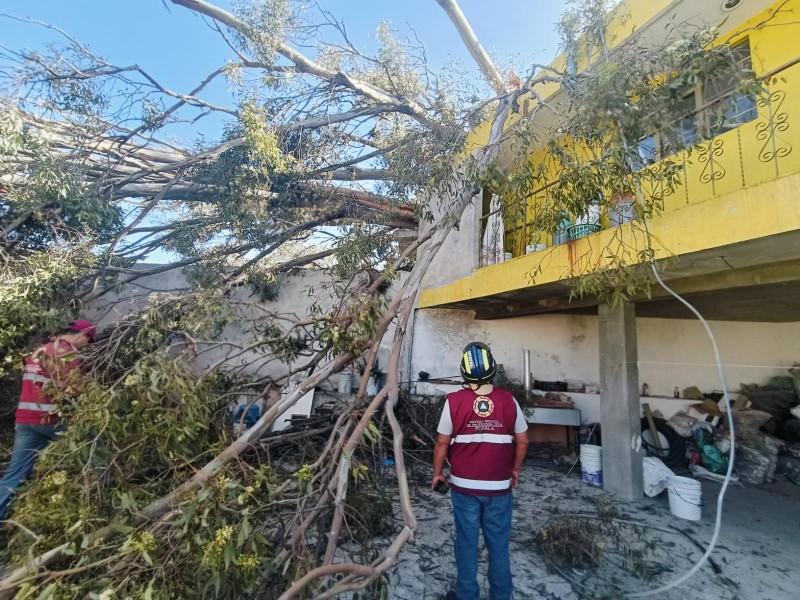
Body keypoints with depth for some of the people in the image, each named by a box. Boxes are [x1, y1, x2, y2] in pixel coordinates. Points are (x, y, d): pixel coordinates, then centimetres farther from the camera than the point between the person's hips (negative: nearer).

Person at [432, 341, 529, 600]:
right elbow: (522, 441, 2)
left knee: (467, 542, 15)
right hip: (499, 487, 1)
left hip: (464, 486, -1)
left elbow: (442, 443, -6)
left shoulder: (454, 401, -13)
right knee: (499, 544, 17)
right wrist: (514, 469, 19)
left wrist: (437, 473, 10)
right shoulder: (508, 400, -8)